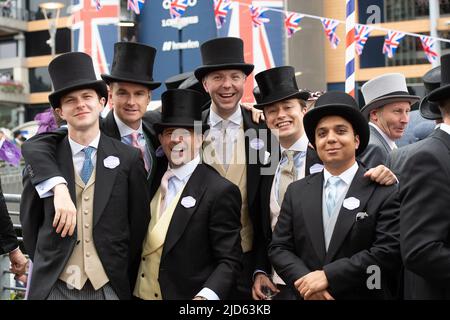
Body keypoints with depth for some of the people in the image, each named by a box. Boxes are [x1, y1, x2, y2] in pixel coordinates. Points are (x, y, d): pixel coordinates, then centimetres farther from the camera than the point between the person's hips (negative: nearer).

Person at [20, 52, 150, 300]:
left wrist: (124, 277, 3)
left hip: (110, 287, 0)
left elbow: (139, 223, 2)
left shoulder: (128, 158, -2)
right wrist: (46, 269, 6)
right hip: (55, 286, 0)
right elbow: (30, 221, 7)